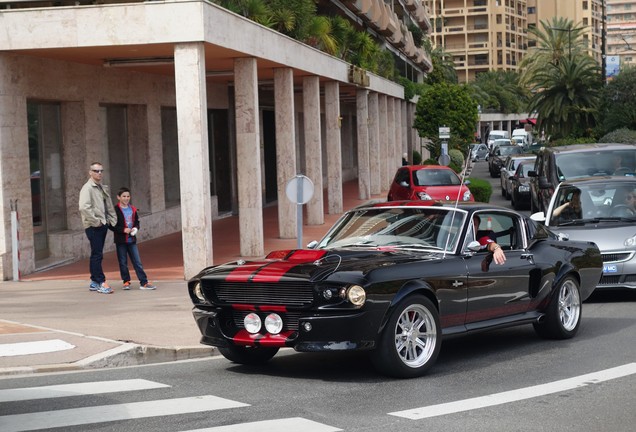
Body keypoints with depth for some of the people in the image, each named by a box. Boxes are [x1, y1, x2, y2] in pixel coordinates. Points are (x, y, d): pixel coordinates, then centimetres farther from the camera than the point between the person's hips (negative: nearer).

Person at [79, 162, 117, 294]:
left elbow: (109, 207, 23)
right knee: (97, 255, -8)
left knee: (96, 254, 12)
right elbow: (84, 207, -23)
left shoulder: (103, 188, 16)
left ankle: (94, 282, 18)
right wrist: (95, 221, -18)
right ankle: (101, 283, -8)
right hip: (93, 227, -8)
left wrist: (112, 221, 10)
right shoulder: (87, 188, -10)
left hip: (103, 225, 8)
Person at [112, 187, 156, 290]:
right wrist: (123, 230, -18)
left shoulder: (133, 209, 8)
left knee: (137, 262, 2)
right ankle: (126, 282, 17)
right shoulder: (115, 210, -8)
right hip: (121, 240, -4)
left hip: (132, 239, 4)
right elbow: (112, 225, -11)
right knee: (123, 263, 5)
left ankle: (144, 283, 1)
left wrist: (136, 228, -2)